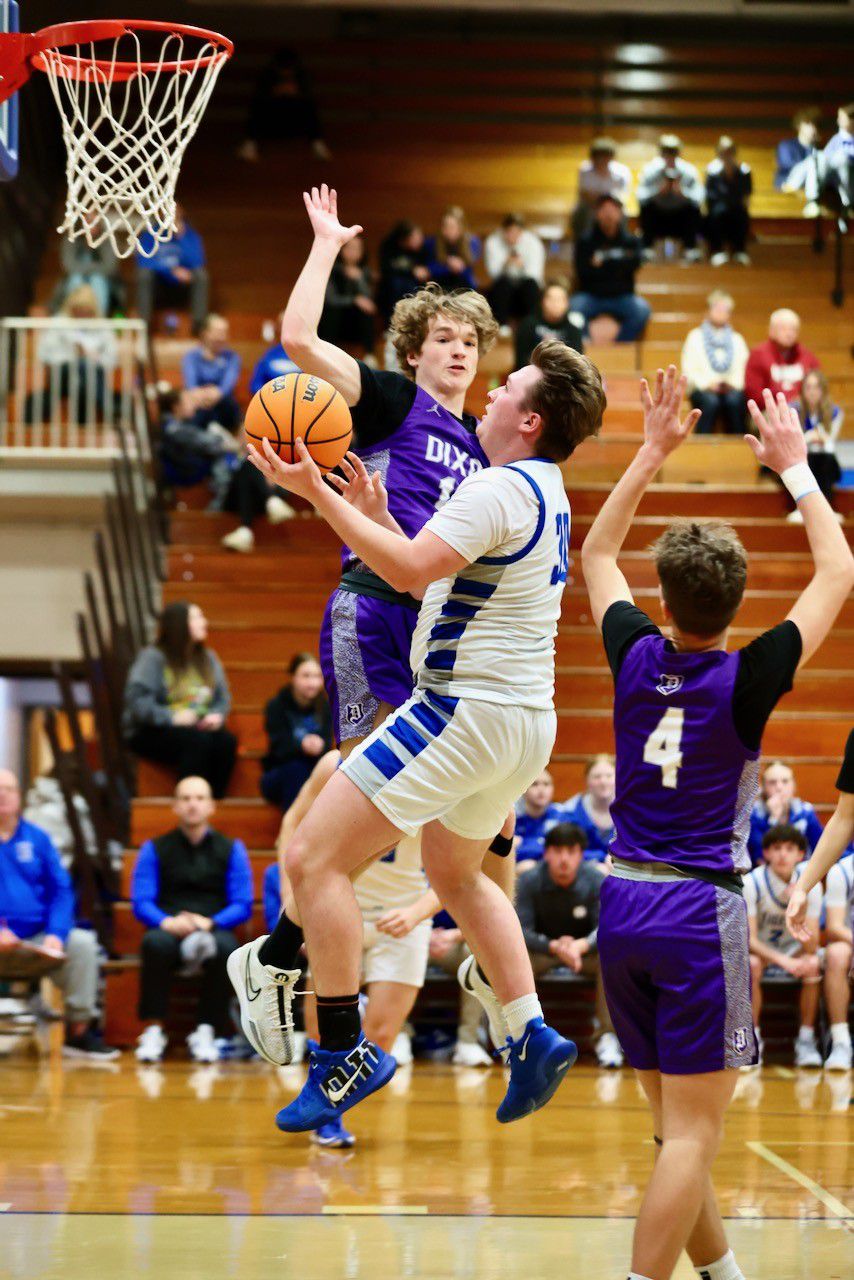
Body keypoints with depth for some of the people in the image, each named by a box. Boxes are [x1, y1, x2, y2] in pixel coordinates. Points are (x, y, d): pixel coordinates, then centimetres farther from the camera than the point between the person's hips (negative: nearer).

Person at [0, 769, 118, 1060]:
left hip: (37, 936, 4)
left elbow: (61, 890, 7)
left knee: (83, 943, -18)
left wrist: (55, 934, -10)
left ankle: (79, 1030, -11)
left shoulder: (36, 838, 11)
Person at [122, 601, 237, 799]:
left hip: (200, 727, 5)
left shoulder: (208, 658, 16)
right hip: (152, 731, -5)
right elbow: (137, 699, -15)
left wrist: (217, 714, -8)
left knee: (226, 741, -28)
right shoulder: (153, 657, -5)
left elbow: (223, 696, 15)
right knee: (198, 740, -36)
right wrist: (171, 717, -23)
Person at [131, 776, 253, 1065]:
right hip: (169, 929, 0)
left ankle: (205, 1032, -29)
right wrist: (167, 922, -19)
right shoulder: (155, 849, 12)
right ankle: (153, 1031, -31)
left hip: (214, 929, 0)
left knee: (225, 947, -36)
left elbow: (243, 906, 4)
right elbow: (140, 902, 2)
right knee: (156, 943, -37)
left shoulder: (231, 849, 13)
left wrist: (210, 922, -15)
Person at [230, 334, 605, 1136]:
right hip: (524, 718, 11)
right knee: (457, 876, 30)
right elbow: (429, 575, 20)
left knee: (313, 858, -8)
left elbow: (409, 569, -25)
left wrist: (316, 493, -21)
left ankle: (345, 1053, -6)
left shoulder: (501, 488, -16)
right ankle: (531, 1035, 23)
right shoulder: (545, 495, 15)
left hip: (466, 708, -11)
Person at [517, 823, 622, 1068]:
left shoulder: (597, 881, -15)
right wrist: (554, 947, -38)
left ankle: (607, 1037, -26)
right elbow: (521, 931, -19)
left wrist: (580, 946, -43)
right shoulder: (529, 881, -16)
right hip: (543, 950, 0)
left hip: (586, 950, 0)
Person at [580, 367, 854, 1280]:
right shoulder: (745, 682, -12)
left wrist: (653, 452, 20)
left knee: (676, 1127, 15)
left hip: (623, 904, 6)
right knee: (691, 1136, -4)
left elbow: (596, 553, 19)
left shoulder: (635, 656, -1)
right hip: (700, 910, -6)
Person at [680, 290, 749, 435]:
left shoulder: (737, 340, 22)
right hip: (703, 389, -1)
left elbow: (744, 368, 11)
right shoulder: (695, 337, 16)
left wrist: (734, 384, -9)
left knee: (734, 401, -35)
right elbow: (689, 370, 5)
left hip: (731, 389, 1)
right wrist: (707, 384, -11)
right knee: (711, 401, -37)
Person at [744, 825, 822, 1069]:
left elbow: (811, 946, -17)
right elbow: (749, 939, -22)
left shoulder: (809, 883, -12)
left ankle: (806, 1039, -19)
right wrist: (783, 961, -38)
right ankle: (752, 1038, -22)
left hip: (793, 951, 2)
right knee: (752, 965, -35)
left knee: (812, 965, -31)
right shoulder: (752, 883, -18)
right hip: (760, 950, -2)